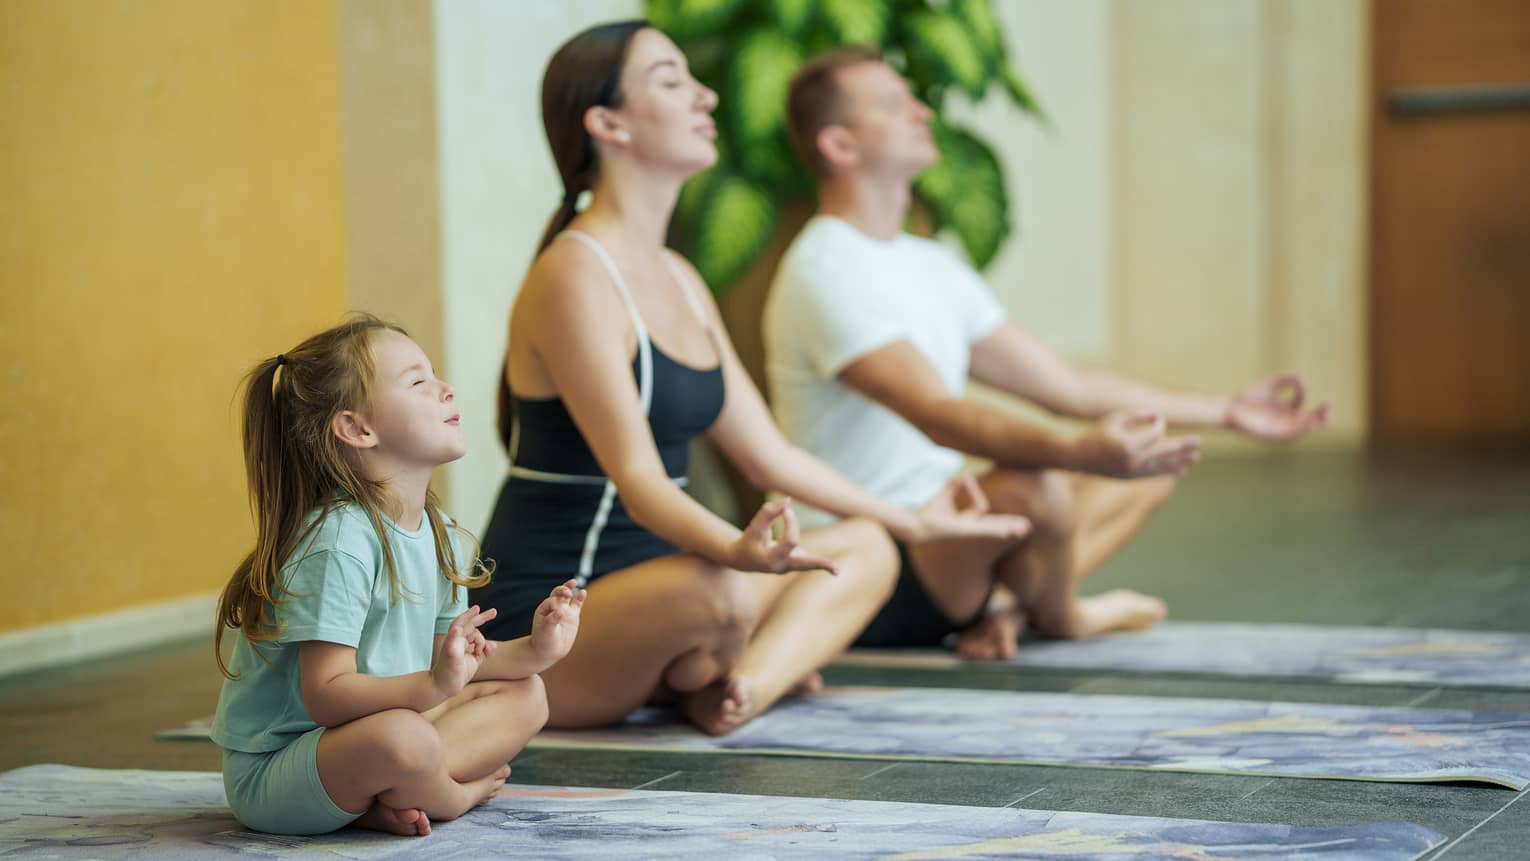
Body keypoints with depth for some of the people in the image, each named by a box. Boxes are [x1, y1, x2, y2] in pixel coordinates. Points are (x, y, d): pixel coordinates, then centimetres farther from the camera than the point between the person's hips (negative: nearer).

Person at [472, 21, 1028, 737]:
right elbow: (637, 478, -25)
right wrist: (736, 550, -45)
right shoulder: (574, 275, -16)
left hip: (642, 586, 10)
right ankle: (700, 680, -6)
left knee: (865, 550, 8)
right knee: (721, 592, -38)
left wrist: (914, 522, 22)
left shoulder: (675, 277, 14)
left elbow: (767, 453, 19)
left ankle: (746, 683, -16)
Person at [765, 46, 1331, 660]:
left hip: (940, 548, 10)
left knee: (1156, 461, 12)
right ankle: (1057, 614, -3)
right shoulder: (826, 272, -17)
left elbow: (1068, 387, 18)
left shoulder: (932, 265, 14)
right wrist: (1077, 453, -45)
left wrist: (1225, 412, 17)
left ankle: (1006, 603, -7)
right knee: (1033, 486, -36)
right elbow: (937, 416, -31)